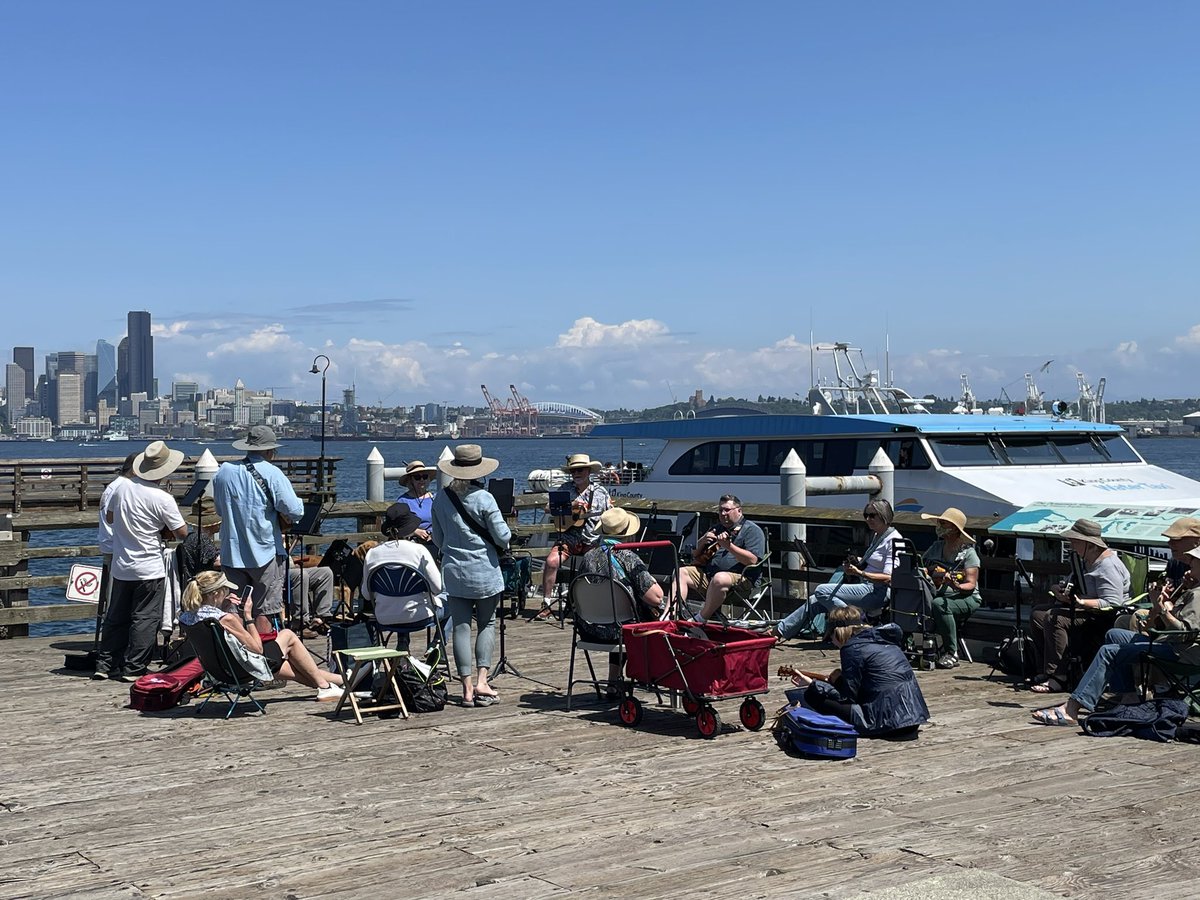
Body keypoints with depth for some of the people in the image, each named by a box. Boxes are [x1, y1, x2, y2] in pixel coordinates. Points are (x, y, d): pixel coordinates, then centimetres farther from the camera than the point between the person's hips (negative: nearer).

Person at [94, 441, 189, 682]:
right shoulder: (162, 499, -17)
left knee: (116, 617, 15)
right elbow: (182, 533, -12)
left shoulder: (122, 488, 0)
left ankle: (105, 665, 19)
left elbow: (109, 518, 16)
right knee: (145, 620, 2)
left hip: (121, 567, 6)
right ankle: (133, 669, 3)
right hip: (149, 569, -6)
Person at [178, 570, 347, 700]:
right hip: (249, 668, -8)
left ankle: (340, 680, 39)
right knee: (288, 635, 15)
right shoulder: (226, 618, -28)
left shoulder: (186, 617, -4)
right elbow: (257, 647, -18)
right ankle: (324, 687, 22)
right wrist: (247, 615, -12)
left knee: (295, 669, 24)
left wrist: (224, 609, 0)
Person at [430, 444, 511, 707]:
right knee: (487, 624, 10)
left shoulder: (440, 499, 1)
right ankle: (481, 680, -2)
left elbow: (438, 539, 10)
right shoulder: (483, 498, -13)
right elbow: (503, 537, -12)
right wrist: (504, 538, 11)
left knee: (461, 626, 5)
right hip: (484, 572, -3)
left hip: (453, 572, 3)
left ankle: (467, 688, 4)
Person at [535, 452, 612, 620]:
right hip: (569, 537, 1)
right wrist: (570, 506, -10)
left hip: (593, 540, -1)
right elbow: (548, 508, 2)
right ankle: (546, 604, -11)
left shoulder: (600, 492, 7)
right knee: (551, 561, -22)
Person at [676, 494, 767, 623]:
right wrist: (702, 542, 6)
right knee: (681, 572, -8)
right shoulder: (717, 528, 26)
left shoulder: (751, 530, 2)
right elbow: (697, 554, 29)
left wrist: (729, 546, -22)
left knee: (720, 579, -39)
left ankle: (699, 620, -31)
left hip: (739, 577, -8)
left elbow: (752, 560, -14)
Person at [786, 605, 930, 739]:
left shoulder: (853, 648, -7)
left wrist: (812, 684, 5)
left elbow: (847, 697, -6)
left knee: (812, 695, -3)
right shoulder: (884, 640, 17)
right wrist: (840, 679, 20)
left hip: (887, 720, -9)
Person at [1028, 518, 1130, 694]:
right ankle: (1045, 671, 0)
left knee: (1055, 618, -30)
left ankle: (1057, 679, -29)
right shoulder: (1085, 560, 14)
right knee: (1038, 613, 2)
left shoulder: (1108, 566, -19)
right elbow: (1077, 588, 27)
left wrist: (1080, 602, -34)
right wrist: (1062, 589, 4)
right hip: (1084, 609, 11)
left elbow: (1112, 604, -27)